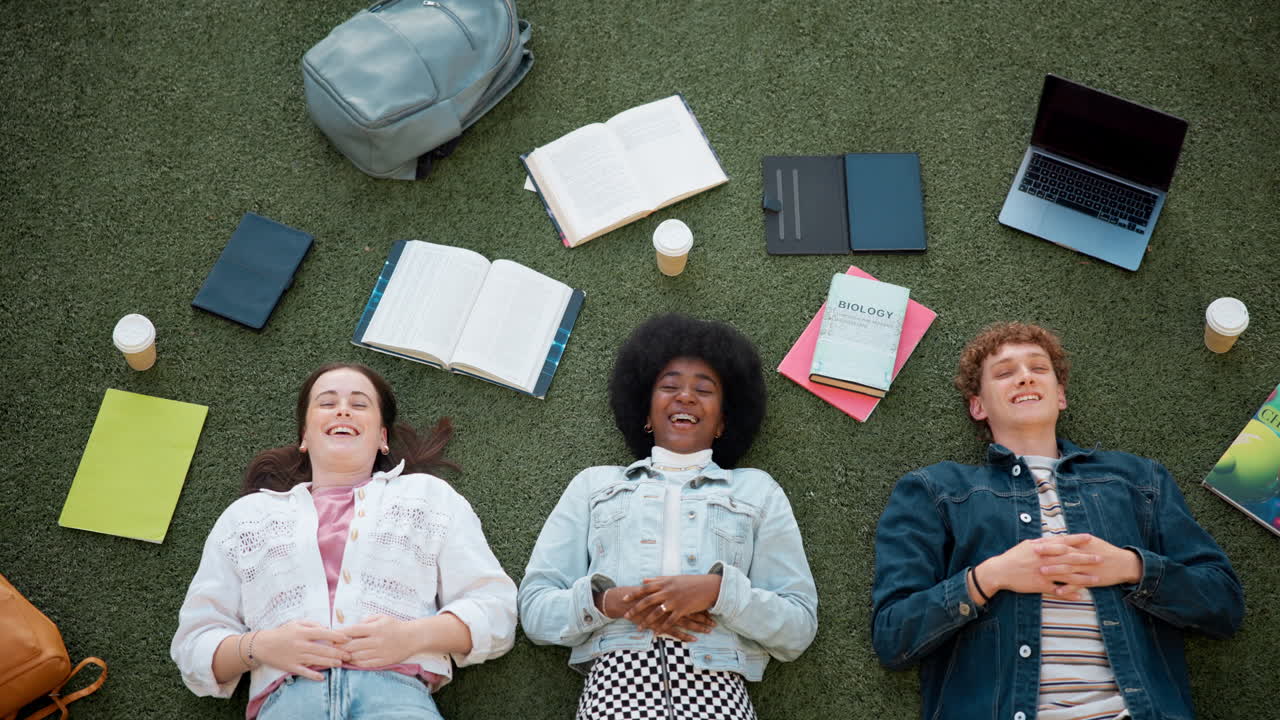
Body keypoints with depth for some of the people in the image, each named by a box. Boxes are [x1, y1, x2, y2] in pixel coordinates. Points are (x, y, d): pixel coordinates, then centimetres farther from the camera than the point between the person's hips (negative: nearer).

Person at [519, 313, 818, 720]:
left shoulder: (757, 489, 18)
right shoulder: (595, 484, 20)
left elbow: (799, 628, 10)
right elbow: (535, 609, 11)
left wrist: (719, 591, -7)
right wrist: (611, 602, -6)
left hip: (714, 685, 0)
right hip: (617, 677, 0)